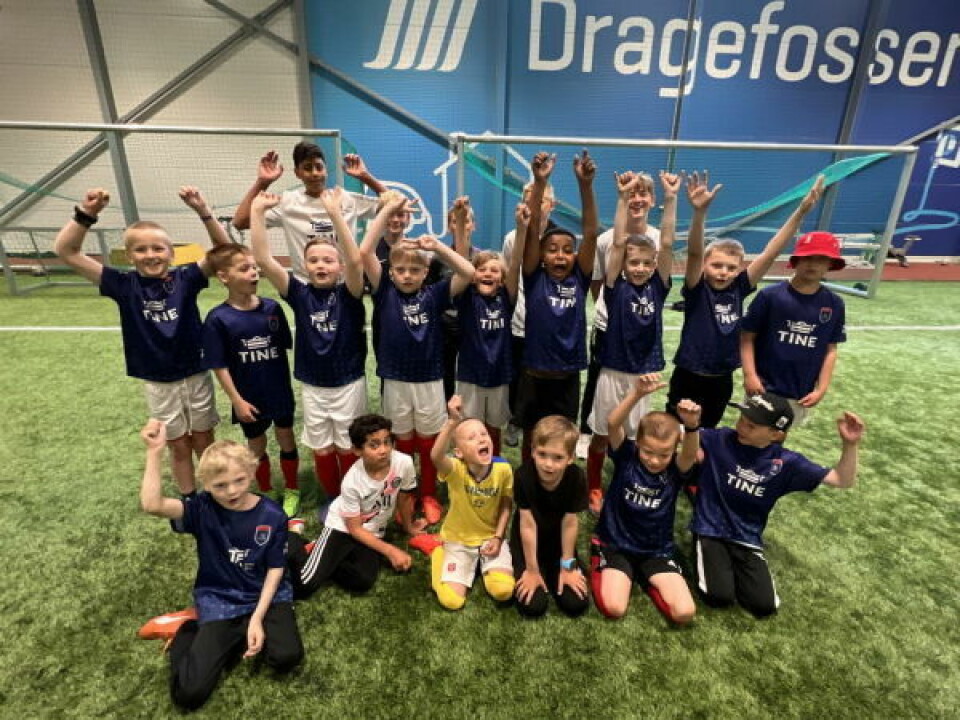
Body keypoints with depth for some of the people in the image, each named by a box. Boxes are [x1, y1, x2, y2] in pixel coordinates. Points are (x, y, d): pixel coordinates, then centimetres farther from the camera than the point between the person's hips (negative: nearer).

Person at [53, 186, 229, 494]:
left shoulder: (186, 278, -9)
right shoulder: (124, 285, -8)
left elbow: (224, 248, -16)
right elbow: (65, 251, -10)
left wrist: (203, 211, -29)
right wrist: (85, 214, -23)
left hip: (196, 376, 0)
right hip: (158, 383, 0)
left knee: (204, 441, 17)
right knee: (179, 446, 16)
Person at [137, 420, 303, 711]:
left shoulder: (272, 515, -12)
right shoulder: (203, 510, -12)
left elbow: (275, 569, -6)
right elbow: (151, 505, -31)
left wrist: (257, 618, -16)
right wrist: (155, 452, -34)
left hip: (266, 597, 1)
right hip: (219, 604, 0)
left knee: (287, 657, -23)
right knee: (188, 694, -13)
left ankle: (231, 639, 5)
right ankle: (188, 632, 17)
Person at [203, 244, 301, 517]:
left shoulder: (272, 307, -8)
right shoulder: (218, 318, -14)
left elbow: (288, 345, 0)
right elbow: (219, 366, -10)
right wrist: (237, 400, -11)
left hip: (281, 392, 2)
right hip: (249, 398, -1)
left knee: (286, 440, 15)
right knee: (257, 445, 17)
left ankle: (292, 491, 36)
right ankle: (266, 493, 39)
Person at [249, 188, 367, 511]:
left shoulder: (348, 294, -11)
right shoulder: (299, 294, -5)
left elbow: (355, 259, -29)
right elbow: (263, 260, -15)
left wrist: (335, 213, -35)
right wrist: (258, 211, -22)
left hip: (349, 384, -2)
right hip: (313, 386, 2)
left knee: (348, 448, 12)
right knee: (321, 450, 15)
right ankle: (332, 499, 37)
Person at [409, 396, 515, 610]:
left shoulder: (503, 468, -18)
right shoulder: (456, 470, -27)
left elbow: (507, 504, -1)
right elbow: (436, 457, -51)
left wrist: (498, 537, -10)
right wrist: (453, 422, -63)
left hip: (491, 537, 2)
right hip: (459, 539, -1)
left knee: (503, 591, -18)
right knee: (451, 601, -10)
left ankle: (482, 562, 15)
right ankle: (436, 547, 15)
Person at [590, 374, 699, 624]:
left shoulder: (675, 469, -9)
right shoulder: (626, 456, -11)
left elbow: (690, 454, -32)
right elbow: (612, 424, -29)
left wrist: (691, 426, -54)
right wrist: (637, 394, -45)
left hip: (657, 551, 2)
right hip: (615, 544, -2)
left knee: (684, 613, -13)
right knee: (613, 608, -20)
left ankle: (648, 579, 16)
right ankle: (601, 567, 12)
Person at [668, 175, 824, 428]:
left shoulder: (739, 289, -3)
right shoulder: (696, 290, -14)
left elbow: (770, 253, -7)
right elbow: (694, 253, -29)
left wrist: (801, 211, -12)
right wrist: (700, 212, -44)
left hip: (722, 381, 5)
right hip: (688, 379, -4)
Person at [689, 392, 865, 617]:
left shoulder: (785, 463, -6)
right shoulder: (719, 439, -11)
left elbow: (843, 480, -5)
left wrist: (850, 444, -21)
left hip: (747, 539, 3)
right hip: (710, 531, -2)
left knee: (764, 605, -11)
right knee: (719, 597, -19)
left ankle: (732, 568, 18)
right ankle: (713, 562, 14)